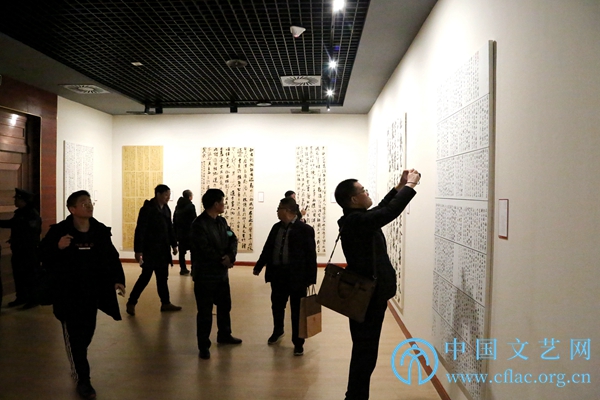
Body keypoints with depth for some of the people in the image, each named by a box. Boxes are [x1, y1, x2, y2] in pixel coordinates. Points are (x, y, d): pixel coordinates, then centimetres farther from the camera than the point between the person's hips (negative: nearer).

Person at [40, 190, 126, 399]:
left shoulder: (101, 231, -2)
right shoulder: (59, 231, -11)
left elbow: (111, 257, 3)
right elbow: (43, 255, -7)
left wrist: (117, 279, -9)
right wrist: (57, 247, -27)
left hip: (92, 292, 4)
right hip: (68, 293, -4)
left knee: (87, 333, 18)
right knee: (74, 336, 1)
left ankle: (77, 366, 47)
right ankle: (82, 379, 14)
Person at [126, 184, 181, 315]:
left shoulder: (166, 209, 9)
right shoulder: (147, 209, -13)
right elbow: (140, 231, -16)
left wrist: (174, 244, 15)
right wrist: (138, 250, -19)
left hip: (163, 250, 7)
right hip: (150, 250, -7)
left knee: (163, 277, 12)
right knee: (145, 276, 0)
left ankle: (165, 303, 20)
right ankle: (131, 303, 14)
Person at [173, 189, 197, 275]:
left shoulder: (178, 206, 10)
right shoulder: (191, 206, -12)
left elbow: (174, 220, 13)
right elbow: (194, 220, -13)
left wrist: (176, 233, 16)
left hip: (180, 233, 6)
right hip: (189, 233, -6)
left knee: (181, 251, 10)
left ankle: (183, 269, 15)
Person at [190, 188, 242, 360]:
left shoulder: (222, 221, 8)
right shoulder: (199, 224, -17)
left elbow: (233, 239, 2)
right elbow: (205, 249, -23)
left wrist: (231, 256, -18)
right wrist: (223, 261, -13)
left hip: (222, 272, 8)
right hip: (205, 274, -8)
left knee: (225, 305, 20)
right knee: (205, 311, 2)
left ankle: (224, 335, 39)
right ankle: (204, 346, 15)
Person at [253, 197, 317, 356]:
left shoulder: (305, 229, -9)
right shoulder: (276, 227, 8)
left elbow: (311, 255, -10)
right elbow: (267, 249, 15)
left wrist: (311, 278, -13)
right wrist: (258, 266, 13)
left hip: (296, 276, -5)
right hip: (277, 274, 5)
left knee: (297, 311, 6)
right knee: (277, 306, 19)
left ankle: (298, 343, 20)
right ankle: (277, 331, 45)